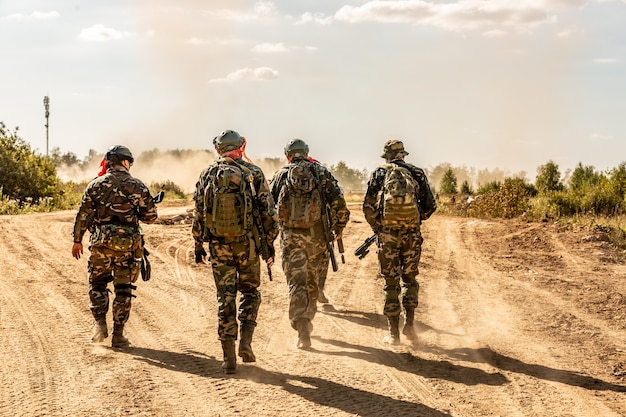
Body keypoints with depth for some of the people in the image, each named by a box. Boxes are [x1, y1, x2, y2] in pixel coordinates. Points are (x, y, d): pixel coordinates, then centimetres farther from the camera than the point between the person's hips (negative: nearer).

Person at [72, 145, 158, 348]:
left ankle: (100, 323, 6)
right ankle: (118, 335, 6)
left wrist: (77, 240, 8)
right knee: (123, 289, 6)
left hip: (101, 242, 1)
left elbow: (83, 214, 0)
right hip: (127, 244, -1)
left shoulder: (97, 184, 1)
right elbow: (151, 216, 5)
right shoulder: (138, 186, 0)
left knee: (97, 284, 18)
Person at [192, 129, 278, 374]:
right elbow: (268, 212, -3)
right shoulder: (253, 173, -1)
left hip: (219, 245, 1)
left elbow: (198, 214, 5)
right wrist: (269, 244, 4)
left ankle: (229, 357, 2)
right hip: (248, 243, -1)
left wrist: (198, 246, 13)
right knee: (250, 292, 18)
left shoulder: (207, 176, 3)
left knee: (225, 298, 5)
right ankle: (245, 342, 2)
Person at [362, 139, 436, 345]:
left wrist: (376, 228, 15)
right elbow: (430, 206, 4)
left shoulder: (380, 174, 1)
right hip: (412, 233, 1)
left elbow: (368, 206, -1)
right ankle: (409, 323, 8)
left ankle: (393, 332, 6)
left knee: (391, 282, 5)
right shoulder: (417, 173, 6)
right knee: (409, 278, 18)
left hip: (387, 233, -1)